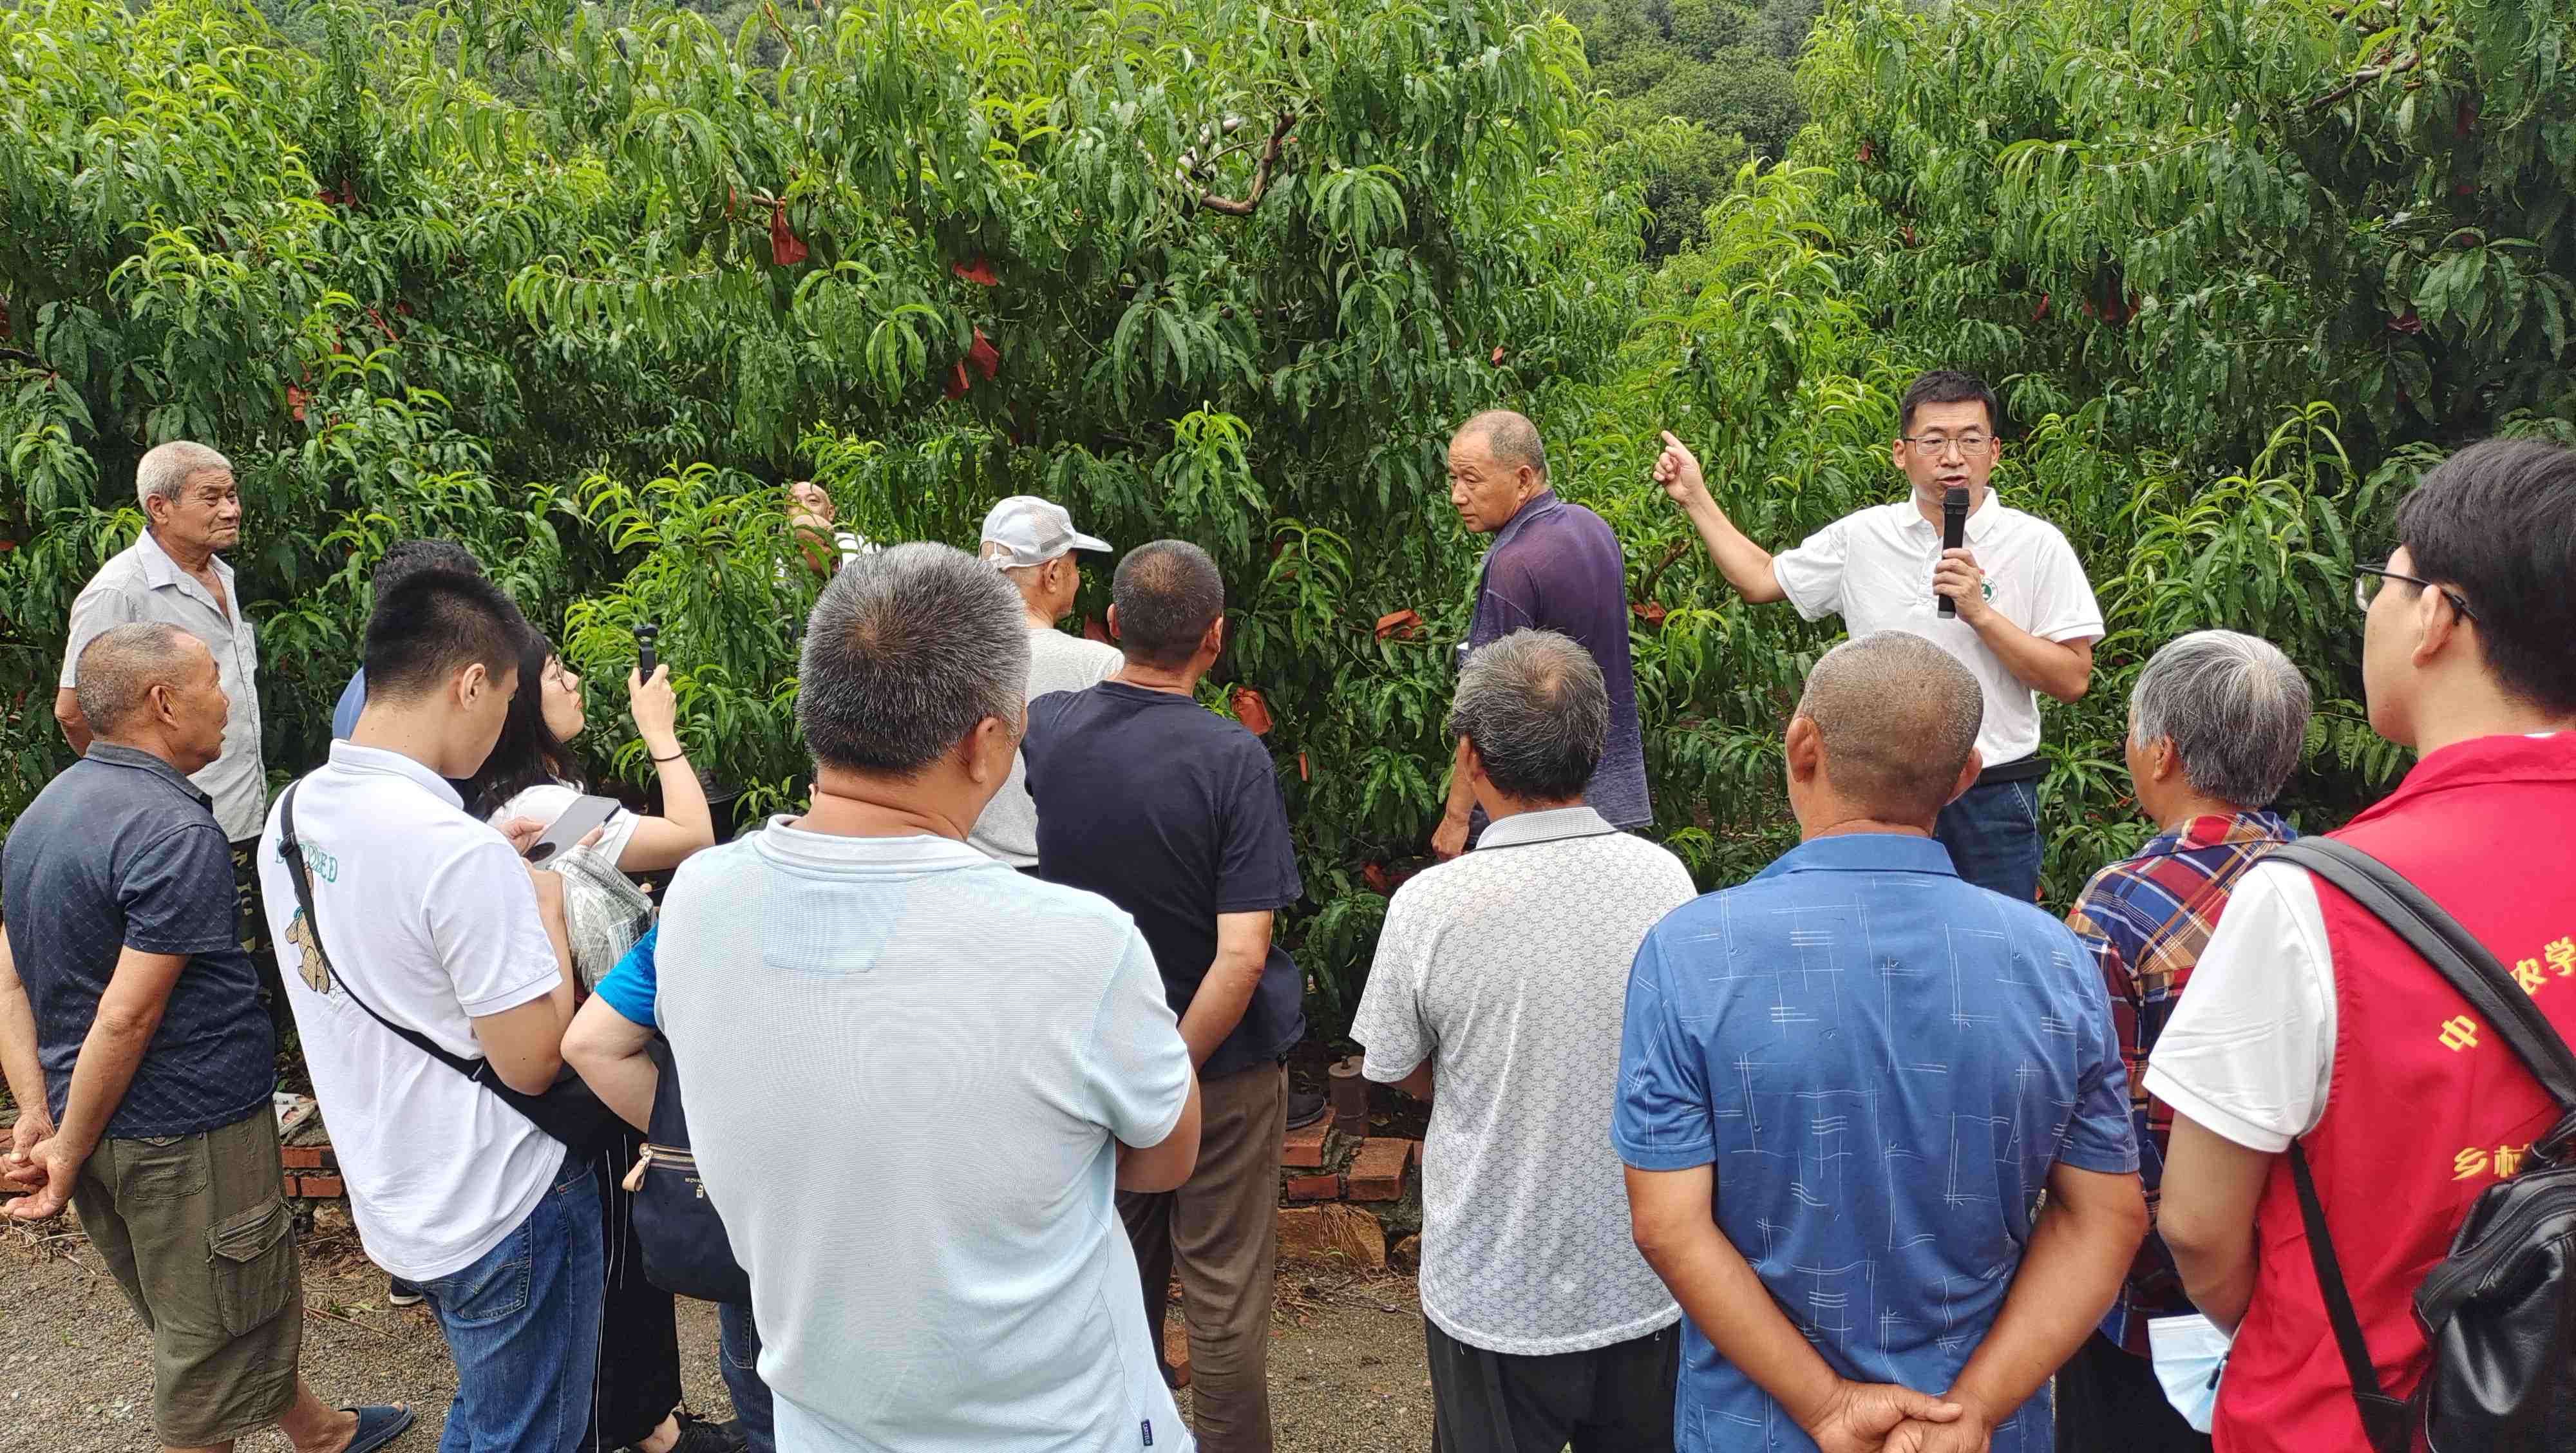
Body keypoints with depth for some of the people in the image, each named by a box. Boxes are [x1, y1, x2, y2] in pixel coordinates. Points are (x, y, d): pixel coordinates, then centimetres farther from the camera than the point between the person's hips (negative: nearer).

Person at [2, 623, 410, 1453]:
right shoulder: (174, 833, -23)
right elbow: (127, 1018, -24)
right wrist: (69, 1156, -14)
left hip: (93, 1121, 9)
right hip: (186, 1133, -9)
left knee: (233, 1304, 25)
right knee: (214, 1333, 8)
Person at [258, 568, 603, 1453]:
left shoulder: (293, 816, -1)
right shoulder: (458, 850, -27)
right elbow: (533, 1060, -22)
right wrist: (549, 908, -10)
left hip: (394, 1203, 8)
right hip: (503, 1214, -8)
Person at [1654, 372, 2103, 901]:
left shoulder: (2037, 544, -4)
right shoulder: (1861, 537, 4)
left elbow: (2073, 680, -6)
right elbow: (1761, 580, 14)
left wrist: (1981, 615, -17)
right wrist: (1695, 498, 12)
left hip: (1992, 801, -2)